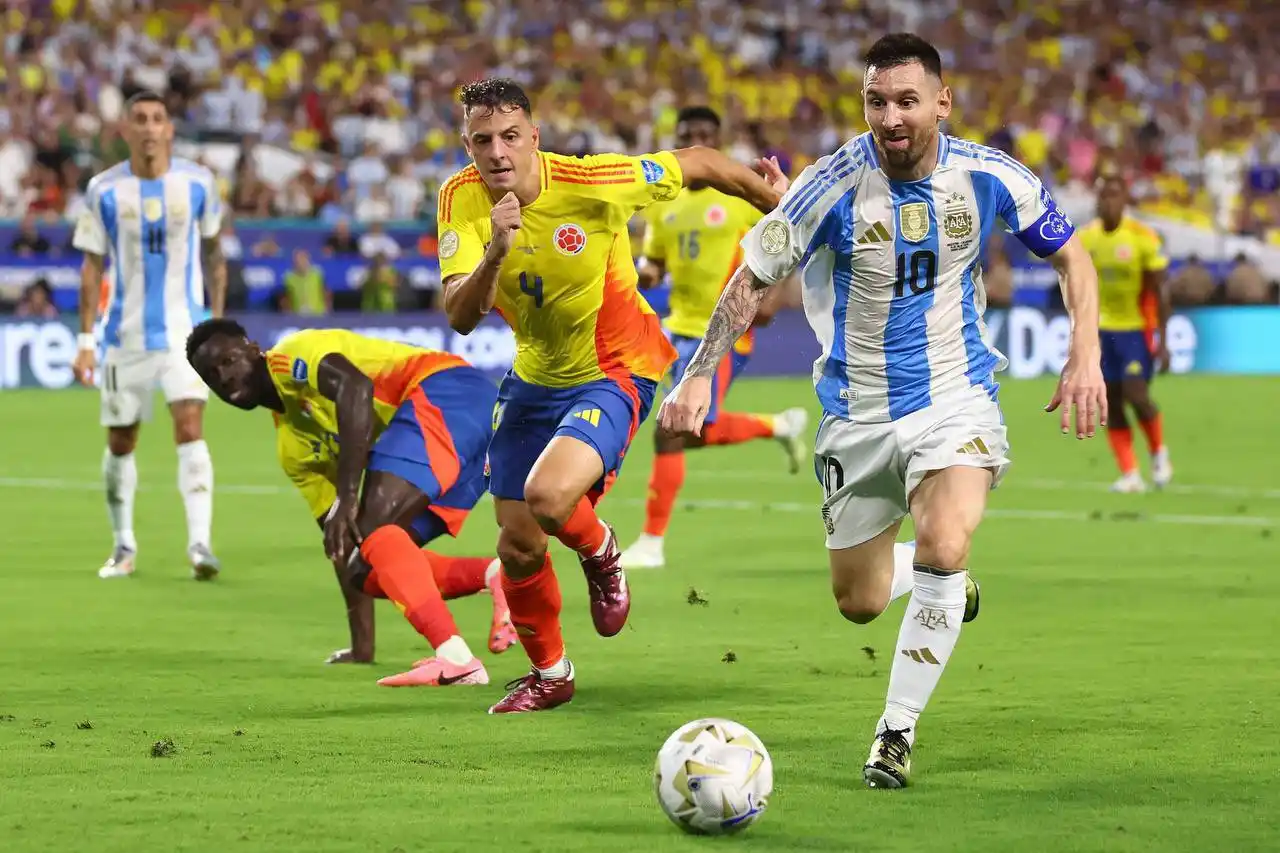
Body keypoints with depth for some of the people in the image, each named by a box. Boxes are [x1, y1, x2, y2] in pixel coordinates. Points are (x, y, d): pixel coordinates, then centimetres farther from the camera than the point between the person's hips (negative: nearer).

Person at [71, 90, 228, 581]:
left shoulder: (198, 183, -1)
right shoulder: (104, 190, -3)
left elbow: (213, 254, 10)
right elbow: (92, 267, 1)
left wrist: (218, 321, 8)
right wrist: (85, 339, -3)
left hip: (185, 332, -1)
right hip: (125, 334, 1)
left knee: (190, 428, -17)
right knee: (120, 443, 7)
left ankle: (200, 544, -22)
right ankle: (123, 546, 25)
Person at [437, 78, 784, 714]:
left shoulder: (591, 183, -26)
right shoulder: (462, 199, -15)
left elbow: (698, 163, -10)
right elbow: (460, 317, -24)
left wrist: (782, 208, 3)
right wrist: (495, 252, -42)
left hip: (614, 372, -5)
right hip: (534, 377, 5)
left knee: (547, 497, -30)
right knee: (517, 545, 9)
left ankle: (601, 553, 7)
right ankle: (548, 674, 35)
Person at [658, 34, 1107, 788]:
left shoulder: (991, 179, -9)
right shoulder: (833, 187, -15)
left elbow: (1071, 254, 7)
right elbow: (753, 278, -5)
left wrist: (1086, 357, -4)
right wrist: (701, 374, -14)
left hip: (957, 400, -1)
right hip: (859, 411, 1)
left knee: (944, 548, -27)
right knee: (860, 603, 9)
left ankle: (898, 733, -14)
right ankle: (948, 585, 46)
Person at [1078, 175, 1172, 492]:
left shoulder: (1143, 238, -11)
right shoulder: (1084, 239, 1)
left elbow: (1159, 293, -9)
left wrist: (1162, 342, -12)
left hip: (1137, 329, -4)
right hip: (1102, 331, 4)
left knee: (1136, 396, -15)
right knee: (1111, 404, -1)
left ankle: (1159, 452, 12)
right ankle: (1130, 475, 5)